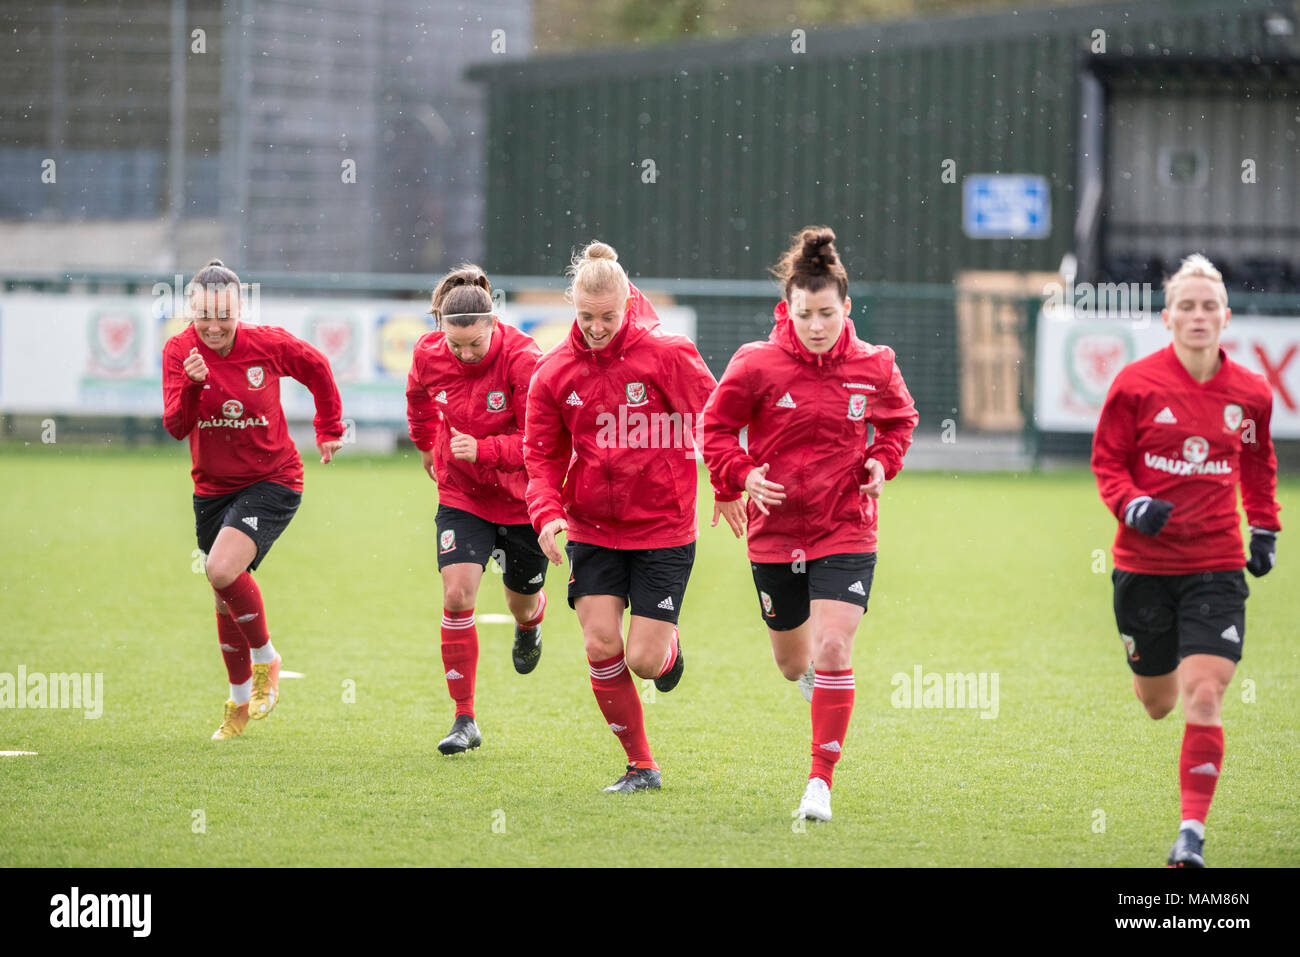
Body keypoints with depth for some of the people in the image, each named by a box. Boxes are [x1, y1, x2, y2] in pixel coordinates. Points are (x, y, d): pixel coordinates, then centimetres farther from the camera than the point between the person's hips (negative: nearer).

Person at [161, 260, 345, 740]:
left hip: (272, 482, -4)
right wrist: (192, 385, -35)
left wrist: (329, 429, 14)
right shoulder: (179, 350, -9)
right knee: (226, 599, 13)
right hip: (213, 488, 4)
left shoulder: (269, 344, -13)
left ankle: (265, 659, -2)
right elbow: (176, 426, -17)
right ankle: (240, 701, 33)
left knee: (224, 569, -26)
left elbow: (317, 369, 7)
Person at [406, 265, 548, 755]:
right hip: (461, 496, 2)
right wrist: (429, 446, 26)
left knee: (521, 603, 16)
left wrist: (482, 450, -38)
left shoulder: (523, 360, -25)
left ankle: (530, 624, 57)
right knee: (457, 595, -15)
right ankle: (464, 719, -8)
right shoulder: (428, 355, -12)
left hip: (521, 499, -2)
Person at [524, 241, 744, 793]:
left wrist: (729, 484, 2)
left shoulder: (665, 355, -11)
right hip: (591, 531, 3)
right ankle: (640, 766, 8)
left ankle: (669, 648, 33)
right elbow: (543, 454, 4)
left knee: (643, 661, -6)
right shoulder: (554, 372, -2)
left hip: (663, 529, -3)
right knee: (600, 646, -9)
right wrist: (547, 513, -12)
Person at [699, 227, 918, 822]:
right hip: (775, 531, 1)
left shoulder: (874, 367, -3)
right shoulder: (756, 365, -9)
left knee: (832, 649, -18)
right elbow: (715, 427, 2)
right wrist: (740, 474, -14)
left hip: (846, 532, -1)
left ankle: (821, 780, -9)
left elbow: (899, 420, 17)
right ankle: (814, 680, 55)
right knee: (793, 662, 15)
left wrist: (883, 462, -1)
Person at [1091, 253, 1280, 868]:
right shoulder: (1136, 384, -7)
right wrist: (1133, 505, -17)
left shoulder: (1250, 393, 0)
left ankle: (1193, 832, -9)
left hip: (1216, 567, 0)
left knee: (1203, 696, -13)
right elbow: (1107, 460, 1)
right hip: (1144, 562, 0)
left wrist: (1265, 529, 11)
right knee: (1158, 703, 13)